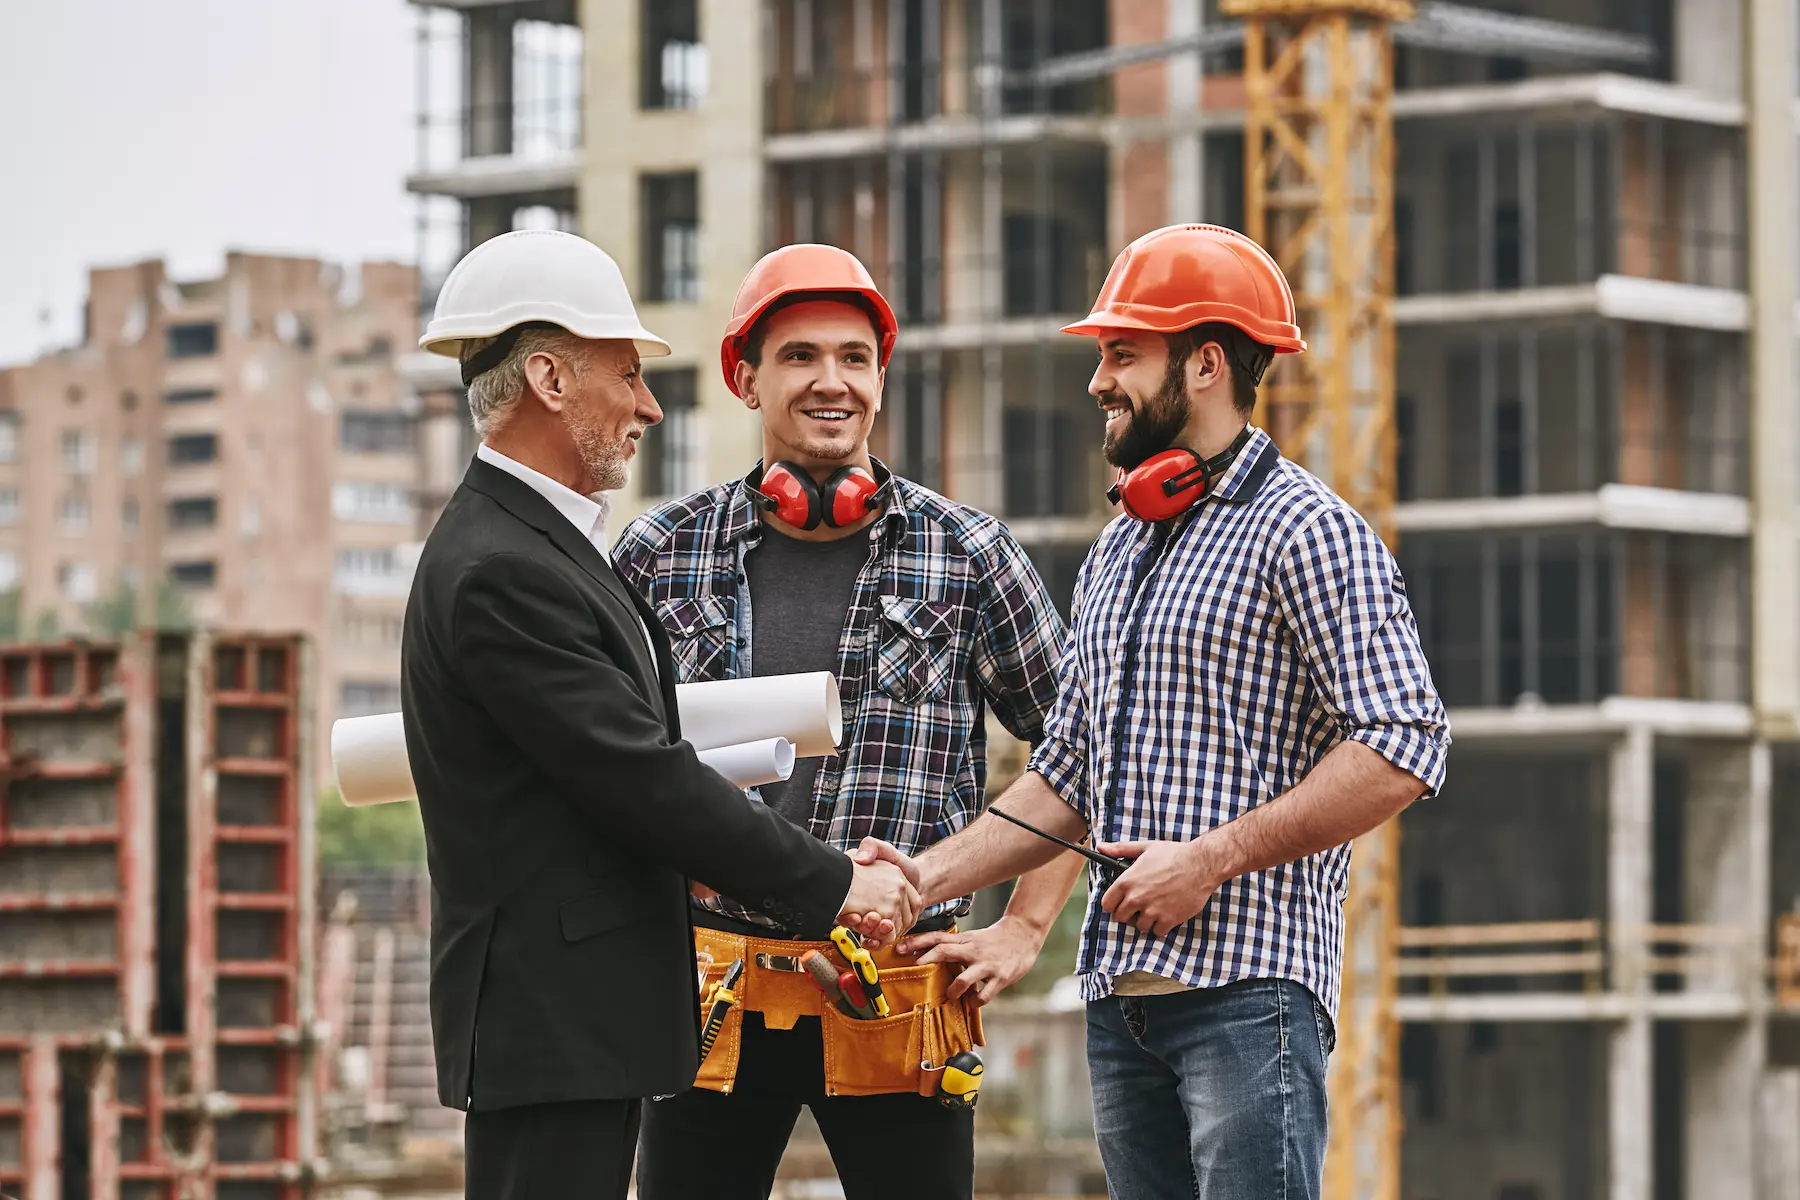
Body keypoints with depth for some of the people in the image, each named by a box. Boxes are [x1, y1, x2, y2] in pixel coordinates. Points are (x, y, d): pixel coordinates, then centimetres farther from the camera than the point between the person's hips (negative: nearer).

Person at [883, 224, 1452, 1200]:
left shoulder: (1304, 532, -5)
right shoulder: (1117, 552, 21)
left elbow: (1403, 749, -15)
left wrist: (1209, 860, -16)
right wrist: (921, 880, 12)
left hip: (1246, 984, -8)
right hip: (1119, 997, 8)